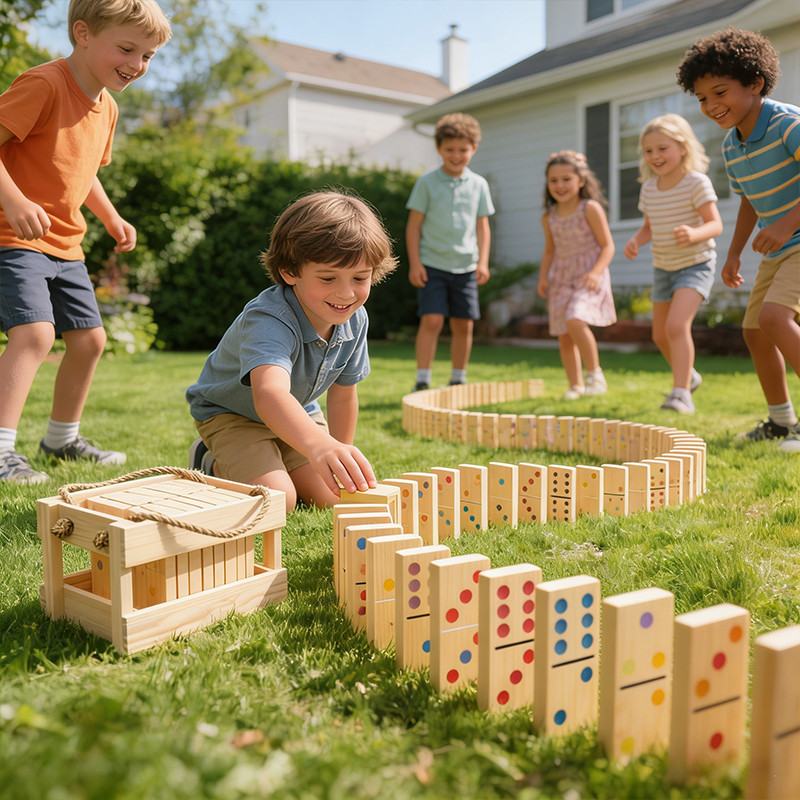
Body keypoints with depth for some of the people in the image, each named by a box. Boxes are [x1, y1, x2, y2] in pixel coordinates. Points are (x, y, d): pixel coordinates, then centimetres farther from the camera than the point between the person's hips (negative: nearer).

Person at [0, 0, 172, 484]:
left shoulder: (106, 108, 13)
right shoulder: (43, 84, -15)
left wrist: (112, 218, 17)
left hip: (65, 245, 9)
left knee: (89, 339, 11)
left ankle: (62, 438, 29)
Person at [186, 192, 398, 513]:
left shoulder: (354, 319, -18)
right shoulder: (268, 321, -40)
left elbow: (343, 392, -2)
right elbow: (270, 393, -61)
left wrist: (342, 457, 3)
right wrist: (318, 444, -80)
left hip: (297, 413, 6)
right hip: (230, 411, -6)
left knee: (328, 496, -5)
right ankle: (211, 465, 7)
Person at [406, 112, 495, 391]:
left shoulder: (478, 184, 8)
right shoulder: (427, 182, -1)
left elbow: (482, 226, 11)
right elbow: (414, 224, 0)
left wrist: (482, 262, 2)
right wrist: (414, 263, -7)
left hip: (465, 266, 3)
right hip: (432, 264, -3)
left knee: (464, 324, 6)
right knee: (431, 320, -13)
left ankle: (458, 381, 20)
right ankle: (422, 381, -5)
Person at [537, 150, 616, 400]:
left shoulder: (590, 209, -5)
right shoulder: (549, 217, 9)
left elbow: (607, 245, -6)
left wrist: (596, 272, -21)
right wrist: (543, 277, 6)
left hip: (588, 277, -5)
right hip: (561, 278, 5)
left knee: (575, 320, -27)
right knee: (564, 336, 4)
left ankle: (595, 373, -11)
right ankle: (575, 385, 16)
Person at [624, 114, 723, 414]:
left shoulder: (697, 183, -15)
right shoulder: (649, 188, 1)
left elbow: (715, 224, -18)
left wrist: (694, 234, -39)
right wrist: (636, 240, -9)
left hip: (695, 265, -7)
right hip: (663, 267, 7)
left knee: (677, 325, -26)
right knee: (660, 336, 14)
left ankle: (681, 392, -20)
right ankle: (688, 375, 41)